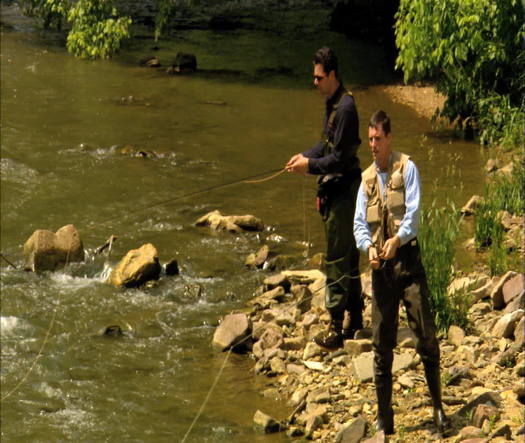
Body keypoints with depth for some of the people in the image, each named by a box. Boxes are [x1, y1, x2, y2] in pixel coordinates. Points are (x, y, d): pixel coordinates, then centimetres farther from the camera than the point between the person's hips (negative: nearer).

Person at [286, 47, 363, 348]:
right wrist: (305, 156, 7)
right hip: (336, 190, 10)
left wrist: (310, 165, -17)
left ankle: (336, 327, -2)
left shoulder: (345, 108, -21)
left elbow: (341, 158, -22)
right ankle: (355, 320, 25)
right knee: (348, 257, 16)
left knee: (337, 259, -6)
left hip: (344, 190, -10)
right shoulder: (332, 103, 11)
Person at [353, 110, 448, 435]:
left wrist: (397, 239, -27)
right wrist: (369, 246, -13)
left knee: (426, 334, -8)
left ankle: (438, 407, 2)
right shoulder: (366, 179, 13)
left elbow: (414, 213, -11)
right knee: (382, 344, 4)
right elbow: (359, 224, 7)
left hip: (407, 259, -4)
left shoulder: (407, 168, -1)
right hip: (380, 265, 4)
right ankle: (384, 418, 10)